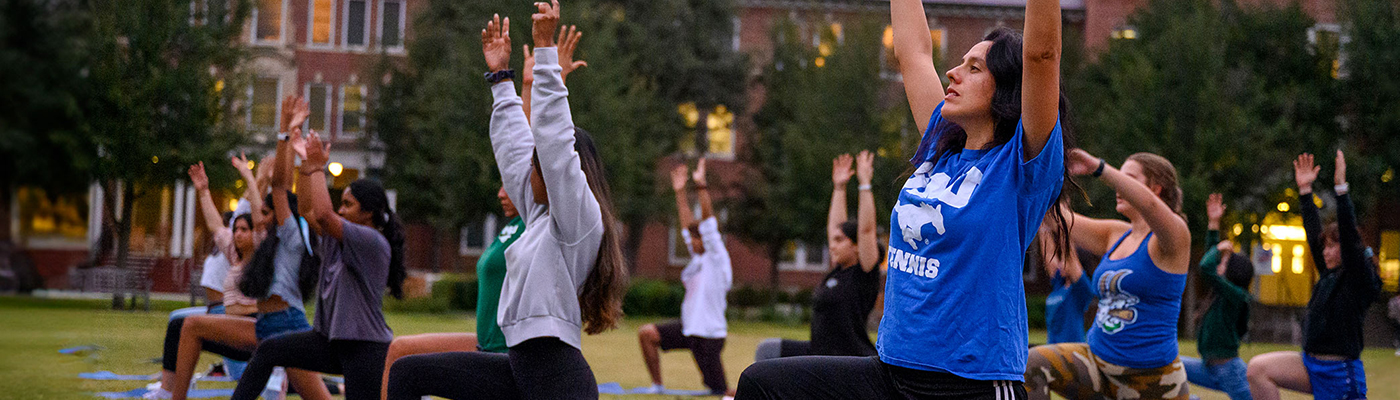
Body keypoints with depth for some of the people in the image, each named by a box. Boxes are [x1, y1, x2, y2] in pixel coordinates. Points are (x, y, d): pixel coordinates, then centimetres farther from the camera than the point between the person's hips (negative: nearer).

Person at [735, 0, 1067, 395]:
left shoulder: (1019, 164, -7)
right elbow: (912, 49, 19)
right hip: (891, 372, 7)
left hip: (975, 385, -7)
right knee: (762, 381, 3)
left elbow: (1040, 52, -18)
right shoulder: (940, 151, 12)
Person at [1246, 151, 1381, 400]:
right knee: (1258, 368, -10)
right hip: (1311, 365, 8)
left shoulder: (1361, 279, -8)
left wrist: (1341, 187, -24)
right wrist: (1305, 190, 16)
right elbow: (1313, 233, 16)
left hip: (1342, 375, -8)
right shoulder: (1328, 274, 12)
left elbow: (1350, 235, -20)